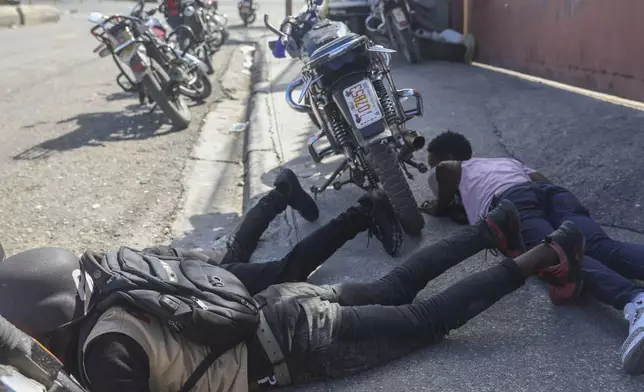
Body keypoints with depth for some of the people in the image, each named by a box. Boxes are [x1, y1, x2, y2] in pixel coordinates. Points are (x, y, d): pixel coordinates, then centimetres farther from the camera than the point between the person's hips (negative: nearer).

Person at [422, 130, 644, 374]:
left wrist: (441, 208, 21)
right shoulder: (507, 161, 46)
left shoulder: (446, 171, 30)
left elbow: (447, 169, 4)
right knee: (601, 247, -19)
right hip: (552, 191, 5)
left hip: (510, 203, -5)